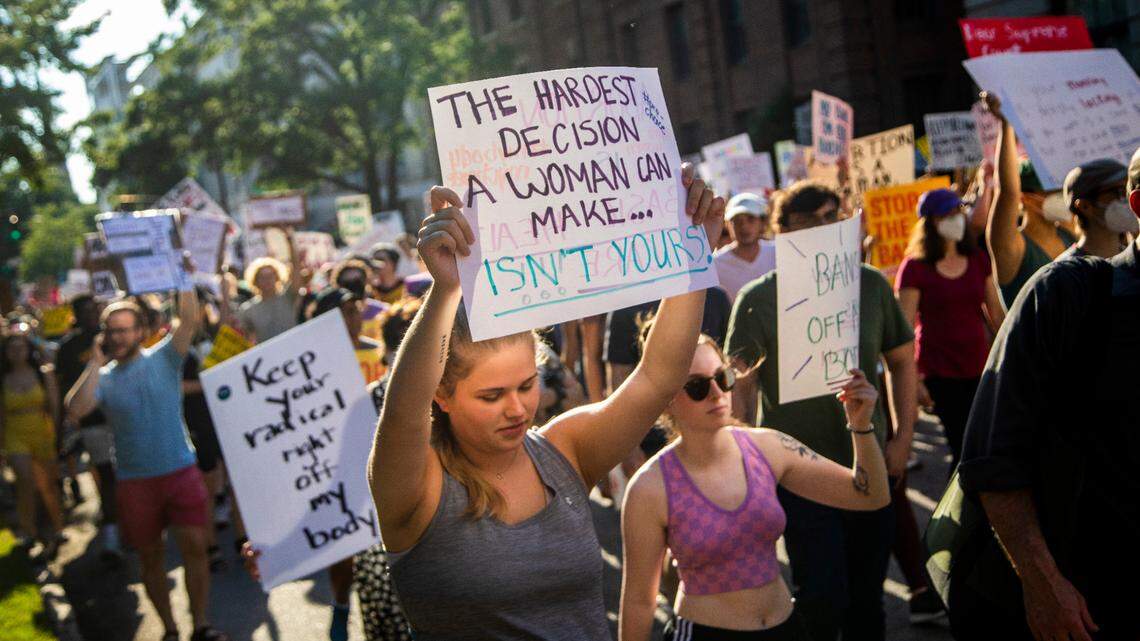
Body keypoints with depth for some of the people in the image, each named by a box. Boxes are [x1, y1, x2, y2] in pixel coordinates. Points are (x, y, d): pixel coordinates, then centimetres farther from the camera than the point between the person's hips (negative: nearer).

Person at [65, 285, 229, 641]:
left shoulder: (163, 358, 0)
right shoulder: (102, 377, 2)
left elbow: (190, 319, -14)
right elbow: (75, 409, -17)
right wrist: (96, 362, -15)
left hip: (181, 471, -1)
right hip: (135, 481, 1)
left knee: (194, 546, -6)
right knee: (151, 556, 9)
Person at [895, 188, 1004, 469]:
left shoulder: (978, 260, 7)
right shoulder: (915, 267, -7)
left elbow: (996, 314, 13)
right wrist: (913, 379, -14)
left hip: (979, 367, 4)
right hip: (940, 372, -4)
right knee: (964, 448, -1)